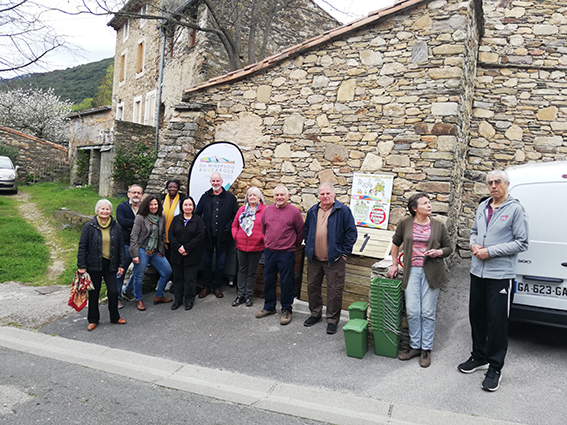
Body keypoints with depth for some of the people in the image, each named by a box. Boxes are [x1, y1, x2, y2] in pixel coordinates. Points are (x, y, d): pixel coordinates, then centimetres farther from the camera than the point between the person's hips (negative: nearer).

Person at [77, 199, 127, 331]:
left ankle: (115, 317, 21)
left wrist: (121, 265, 5)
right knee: (93, 293, 9)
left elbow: (121, 247, 8)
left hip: (110, 265, 2)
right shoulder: (89, 226, -4)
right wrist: (81, 266, -5)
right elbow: (82, 247, -2)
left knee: (113, 292, 1)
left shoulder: (116, 227, 3)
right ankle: (93, 320, 24)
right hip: (94, 265, -1)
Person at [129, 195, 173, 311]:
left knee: (167, 271, 3)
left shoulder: (161, 218, 8)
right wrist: (135, 254, -14)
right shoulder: (140, 218, -7)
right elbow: (134, 237, -9)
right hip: (142, 251, -5)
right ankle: (138, 300, 21)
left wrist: (162, 250, 8)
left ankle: (158, 296, 18)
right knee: (139, 275, 1)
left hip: (155, 252, 6)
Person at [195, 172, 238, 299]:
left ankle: (216, 286, 21)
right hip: (207, 235, 2)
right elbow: (197, 214, 11)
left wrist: (228, 227, -10)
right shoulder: (205, 197, 6)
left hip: (222, 236, -1)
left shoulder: (230, 197, 0)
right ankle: (206, 286, 21)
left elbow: (236, 215, 1)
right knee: (206, 262, 9)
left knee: (220, 263, 7)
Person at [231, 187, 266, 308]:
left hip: (256, 247, -4)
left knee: (252, 271, 7)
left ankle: (248, 295, 18)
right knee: (242, 270, 11)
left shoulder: (265, 210, -5)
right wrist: (235, 236, 2)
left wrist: (263, 238, -13)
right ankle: (240, 295, 20)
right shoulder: (242, 210, 9)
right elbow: (235, 225, 14)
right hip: (241, 246, 4)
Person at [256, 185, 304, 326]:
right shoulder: (267, 210, 6)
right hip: (269, 252, 5)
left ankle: (286, 310, 18)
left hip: (286, 253, -4)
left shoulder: (294, 211, -7)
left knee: (286, 282, 3)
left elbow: (300, 231, 0)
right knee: (268, 280, 14)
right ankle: (269, 307, 30)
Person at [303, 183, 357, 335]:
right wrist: (308, 247, 12)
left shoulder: (343, 211, -7)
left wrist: (345, 252, -9)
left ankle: (332, 319, 16)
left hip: (334, 259, -5)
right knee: (312, 287, 15)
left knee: (334, 291, 2)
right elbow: (306, 231, 21)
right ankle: (315, 314, 33)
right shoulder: (312, 211, 9)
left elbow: (351, 232, -7)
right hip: (314, 259, 5)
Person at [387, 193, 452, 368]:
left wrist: (438, 252, -11)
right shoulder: (405, 224, 3)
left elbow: (448, 248, 11)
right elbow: (396, 243, 16)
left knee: (428, 313, 4)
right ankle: (415, 347, 20)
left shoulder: (438, 226, 3)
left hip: (431, 272, 0)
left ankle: (426, 349, 18)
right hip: (412, 271, 1)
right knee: (412, 312, 2)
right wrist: (394, 265, 15)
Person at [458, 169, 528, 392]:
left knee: (497, 321, 1)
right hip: (477, 271, 6)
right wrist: (474, 244, -1)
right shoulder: (483, 206, 10)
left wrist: (490, 251, -17)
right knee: (476, 315, 15)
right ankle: (479, 357, 33)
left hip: (500, 275, -6)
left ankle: (495, 367, 15)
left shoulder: (515, 209, -8)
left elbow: (521, 243, -11)